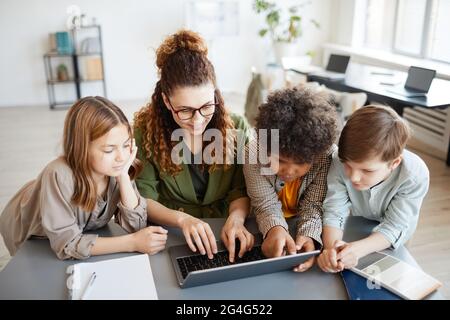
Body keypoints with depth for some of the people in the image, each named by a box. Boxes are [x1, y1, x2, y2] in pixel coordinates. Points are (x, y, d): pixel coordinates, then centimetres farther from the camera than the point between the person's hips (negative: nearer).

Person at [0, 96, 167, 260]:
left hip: (81, 231, 3)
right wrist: (133, 243, -39)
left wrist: (124, 176, -36)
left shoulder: (115, 169, -24)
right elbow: (67, 244, -35)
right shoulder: (59, 176, -38)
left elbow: (135, 225, -25)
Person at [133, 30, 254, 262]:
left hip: (220, 234, 2)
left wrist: (236, 219, -22)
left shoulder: (236, 128, -6)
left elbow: (240, 191, -1)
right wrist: (182, 219, -26)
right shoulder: (146, 130, -10)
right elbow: (144, 198, -9)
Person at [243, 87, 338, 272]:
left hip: (303, 224, 0)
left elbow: (314, 205, -20)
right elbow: (266, 204, -23)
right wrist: (275, 228, -44)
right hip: (271, 224, 0)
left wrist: (308, 236, -40)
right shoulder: (255, 153, -26)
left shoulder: (327, 154, -26)